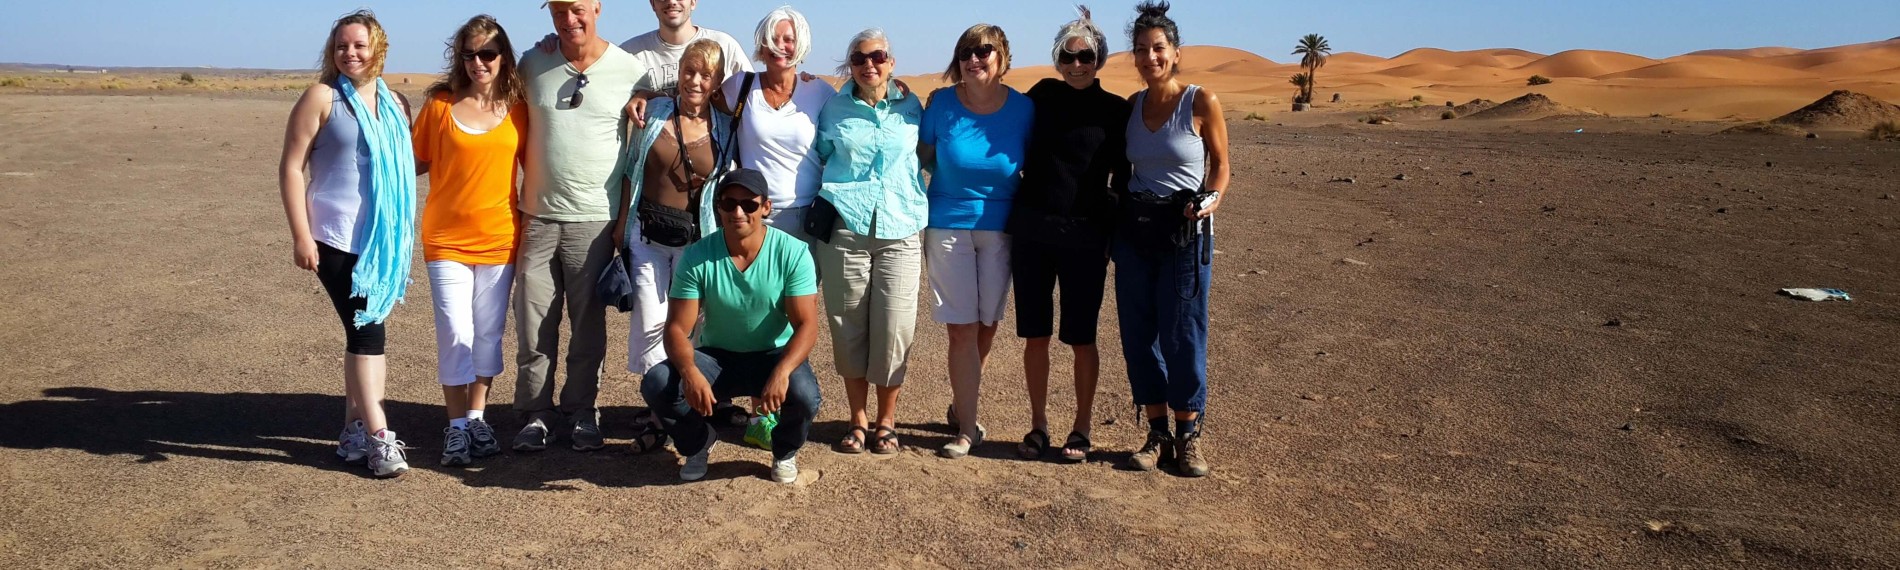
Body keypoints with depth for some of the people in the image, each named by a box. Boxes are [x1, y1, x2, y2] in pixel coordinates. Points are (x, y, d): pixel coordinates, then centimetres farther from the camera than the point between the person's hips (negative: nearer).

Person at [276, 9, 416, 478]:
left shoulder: (395, 103, 11)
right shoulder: (322, 97, -4)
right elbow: (291, 167, -6)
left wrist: (405, 238, 17)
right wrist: (301, 235, -13)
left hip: (384, 240, 5)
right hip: (337, 239, -5)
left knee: (364, 331, 11)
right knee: (366, 331, -9)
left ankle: (354, 429, 22)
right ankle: (377, 436, -3)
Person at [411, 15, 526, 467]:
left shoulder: (517, 109, 3)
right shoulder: (441, 103, -1)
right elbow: (416, 162, 5)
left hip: (499, 238, 2)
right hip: (446, 239, -2)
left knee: (489, 333, 10)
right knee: (456, 334, -5)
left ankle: (477, 418, 23)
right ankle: (457, 427, 8)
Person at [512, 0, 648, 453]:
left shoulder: (632, 72, -2)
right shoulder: (532, 65, 5)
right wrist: (533, 188, 9)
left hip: (594, 220, -2)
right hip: (537, 217, 2)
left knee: (588, 326, 6)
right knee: (533, 325, 3)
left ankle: (582, 413, 19)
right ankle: (535, 414, 15)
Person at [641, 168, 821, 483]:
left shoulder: (793, 253, -16)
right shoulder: (697, 256, -13)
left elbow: (806, 324, -20)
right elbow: (677, 328, -14)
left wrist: (781, 372, -39)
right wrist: (690, 372, -37)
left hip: (774, 355, -1)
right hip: (716, 356, 1)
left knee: (803, 395, -33)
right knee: (656, 384, -25)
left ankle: (785, 452, 6)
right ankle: (699, 444, 9)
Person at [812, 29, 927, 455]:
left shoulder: (910, 107, 10)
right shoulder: (834, 109, 8)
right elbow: (819, 159, 21)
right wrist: (825, 203, 11)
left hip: (900, 232, 0)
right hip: (844, 231, 0)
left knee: (894, 329, -3)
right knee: (848, 329, 3)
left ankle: (886, 420, 14)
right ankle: (858, 420, 17)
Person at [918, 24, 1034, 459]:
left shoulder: (1023, 108, -5)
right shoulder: (942, 102, -7)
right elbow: (925, 156, 6)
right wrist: (955, 181, -1)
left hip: (999, 227, 2)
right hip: (948, 224, -1)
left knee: (987, 324, 9)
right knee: (962, 329, -3)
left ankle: (962, 405, 31)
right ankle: (967, 427, 6)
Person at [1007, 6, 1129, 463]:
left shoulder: (1116, 111, 0)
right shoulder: (1043, 95, 6)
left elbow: (1123, 179, 3)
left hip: (1085, 237, -2)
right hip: (1031, 231, 2)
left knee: (1081, 337, 3)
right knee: (1035, 335, 6)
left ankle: (1081, 429, 17)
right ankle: (1038, 425, 19)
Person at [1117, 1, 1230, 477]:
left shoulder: (1202, 102, -6)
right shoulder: (1131, 106, 7)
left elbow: (1220, 164, 2)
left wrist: (1212, 200, -16)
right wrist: (1116, 213, 5)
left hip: (1185, 230, -4)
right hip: (1135, 228, 5)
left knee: (1183, 334, -1)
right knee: (1138, 333, 5)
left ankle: (1188, 436, 13)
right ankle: (1157, 434, 17)